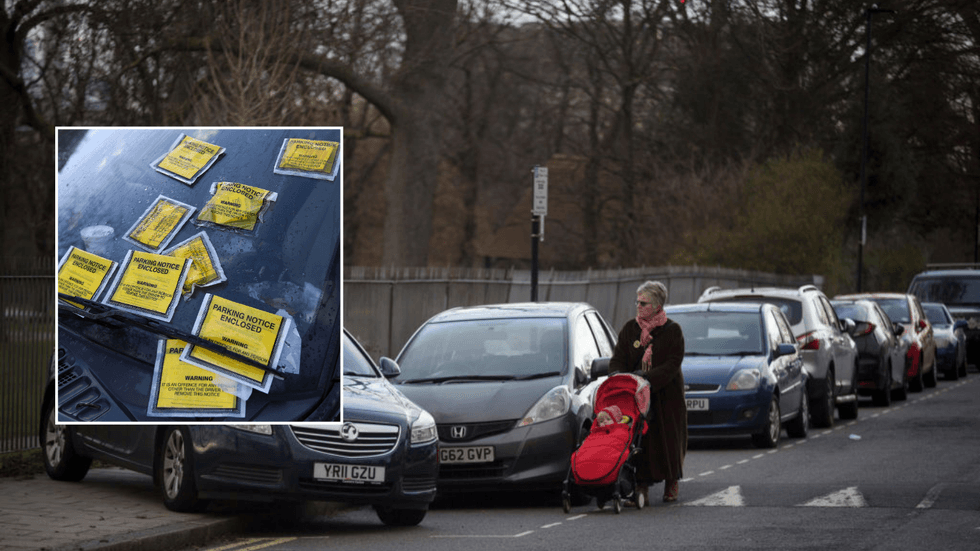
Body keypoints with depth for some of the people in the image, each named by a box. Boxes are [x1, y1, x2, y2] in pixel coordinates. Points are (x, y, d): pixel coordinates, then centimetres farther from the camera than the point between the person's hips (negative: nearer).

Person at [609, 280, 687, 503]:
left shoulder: (672, 330, -2)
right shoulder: (630, 329, 9)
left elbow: (672, 364, -9)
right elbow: (618, 358, 8)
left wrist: (648, 377, -22)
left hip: (666, 396, -2)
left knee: (669, 440, 3)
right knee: (639, 440, -7)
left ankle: (671, 485, 19)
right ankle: (641, 487, -7)